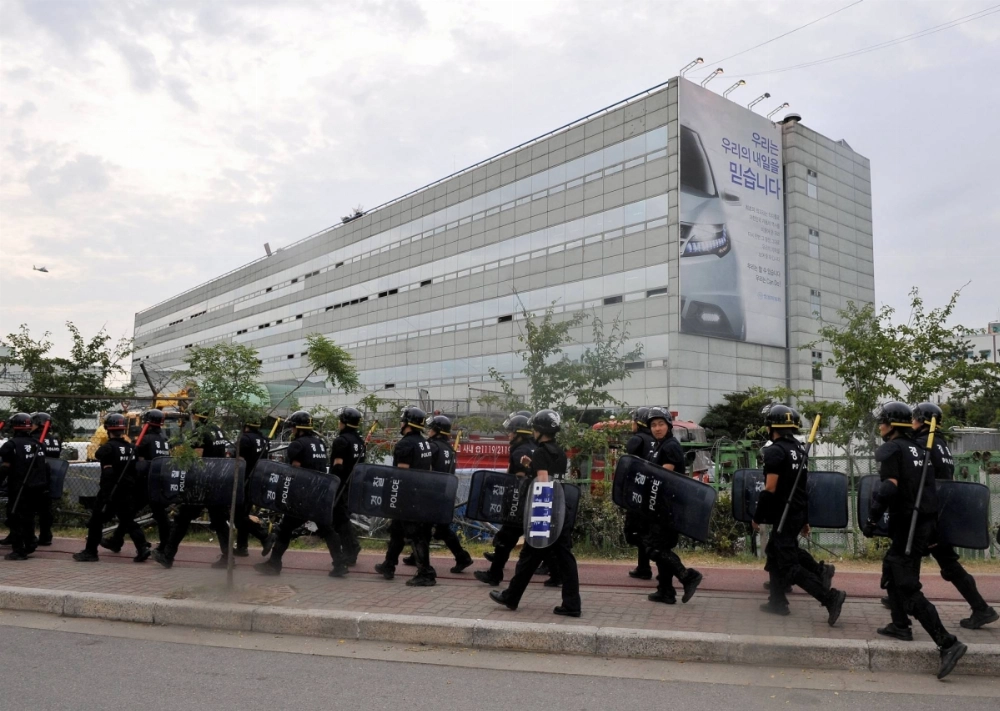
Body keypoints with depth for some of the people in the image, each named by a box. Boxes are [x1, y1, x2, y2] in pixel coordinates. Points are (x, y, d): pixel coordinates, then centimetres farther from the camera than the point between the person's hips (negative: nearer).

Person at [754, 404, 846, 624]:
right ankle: (777, 601, 25)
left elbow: (770, 489, -21)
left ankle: (831, 597, -9)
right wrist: (805, 520, 20)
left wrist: (757, 517, -11)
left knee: (789, 566, -4)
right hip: (798, 512, 9)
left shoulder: (775, 451, -17)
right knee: (775, 553, 20)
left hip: (785, 514, -9)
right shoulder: (798, 449, 10)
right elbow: (801, 486, 15)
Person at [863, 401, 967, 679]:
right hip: (926, 521, 9)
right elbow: (929, 488, 19)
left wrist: (872, 520, -15)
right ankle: (900, 625, 32)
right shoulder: (917, 449, 15)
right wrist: (932, 532, 24)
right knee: (891, 568, 25)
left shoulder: (890, 450, -11)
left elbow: (888, 488, -22)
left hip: (908, 525, -9)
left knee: (909, 588, -7)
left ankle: (948, 644, -12)